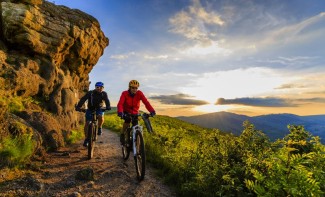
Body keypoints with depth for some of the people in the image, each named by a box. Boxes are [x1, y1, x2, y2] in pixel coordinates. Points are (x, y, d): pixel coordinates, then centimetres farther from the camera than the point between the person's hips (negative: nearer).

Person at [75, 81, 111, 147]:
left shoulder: (104, 94, -13)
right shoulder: (90, 93, -16)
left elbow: (107, 100, -28)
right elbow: (83, 99, -25)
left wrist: (108, 106, -49)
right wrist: (78, 106, -41)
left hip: (99, 109, 0)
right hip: (90, 109, 1)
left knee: (101, 118, -32)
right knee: (87, 123, -4)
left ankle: (99, 128, -1)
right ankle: (86, 139, 13)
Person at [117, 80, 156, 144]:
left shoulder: (139, 93, -19)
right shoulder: (124, 93, -22)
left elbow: (146, 102, -29)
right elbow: (120, 103, -34)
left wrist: (152, 111, -44)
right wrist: (120, 112, -54)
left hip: (135, 113, 2)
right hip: (126, 112, -2)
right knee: (127, 121, -29)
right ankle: (122, 135, -3)